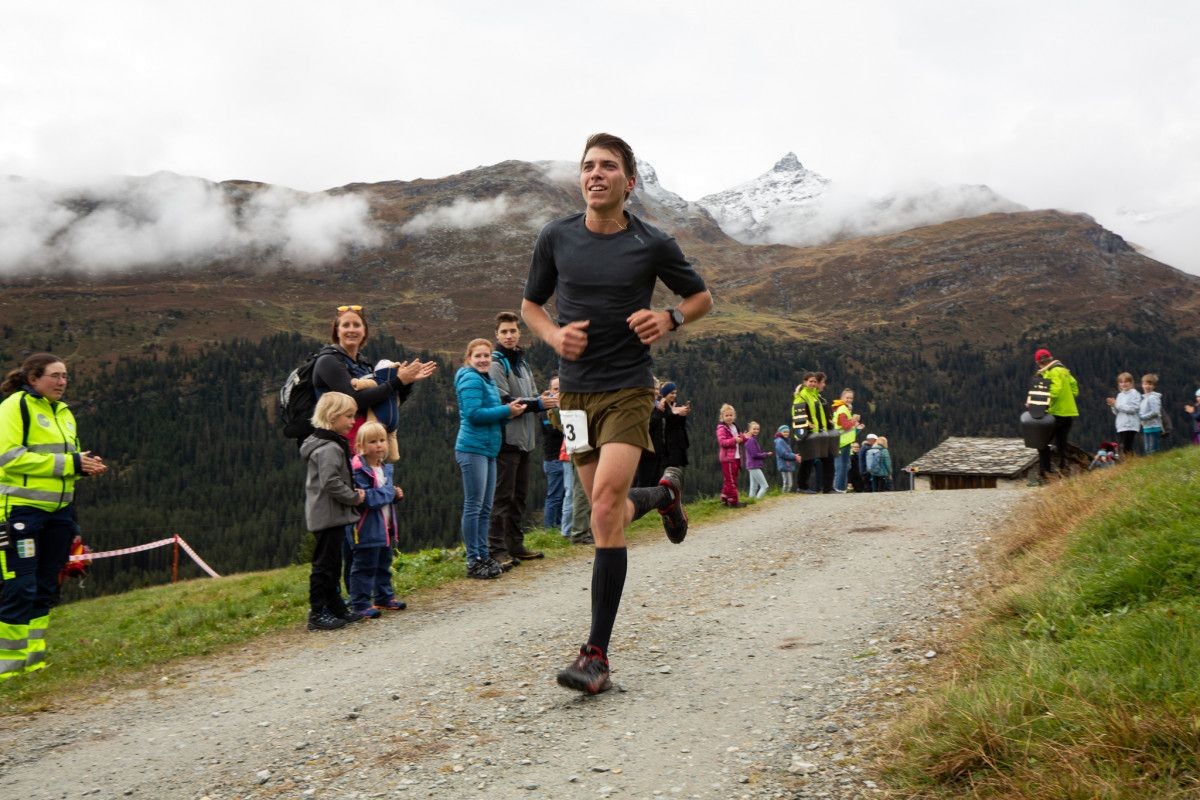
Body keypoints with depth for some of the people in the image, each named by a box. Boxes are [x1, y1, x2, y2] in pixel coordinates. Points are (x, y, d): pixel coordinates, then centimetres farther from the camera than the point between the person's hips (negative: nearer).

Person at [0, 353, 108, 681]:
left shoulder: (64, 412, 15)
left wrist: (86, 465, -2)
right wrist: (69, 463, -20)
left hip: (58, 509, 8)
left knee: (46, 587, 11)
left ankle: (34, 658, 21)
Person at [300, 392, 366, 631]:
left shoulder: (333, 444, 14)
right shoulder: (328, 448, -19)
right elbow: (331, 482, -27)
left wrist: (353, 492, 8)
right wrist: (354, 497, -15)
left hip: (331, 515, 11)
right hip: (329, 515, -11)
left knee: (332, 565, 16)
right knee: (324, 564, -4)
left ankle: (335, 608, 25)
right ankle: (317, 614, 2)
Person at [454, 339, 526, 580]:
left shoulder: (488, 380, 18)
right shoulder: (471, 380, -10)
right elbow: (473, 413, -20)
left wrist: (509, 412, 2)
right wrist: (506, 410, -15)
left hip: (489, 450, 9)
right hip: (473, 449, -9)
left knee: (485, 508, 12)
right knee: (474, 506, -5)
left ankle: (483, 556, 19)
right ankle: (473, 561, 0)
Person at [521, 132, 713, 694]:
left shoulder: (652, 245, -3)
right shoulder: (556, 238, 2)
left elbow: (700, 296, 12)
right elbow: (530, 304, 15)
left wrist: (670, 319, -10)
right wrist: (554, 336, -7)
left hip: (628, 389, -4)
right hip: (575, 390, 4)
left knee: (606, 507, -19)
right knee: (608, 513, 12)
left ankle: (596, 654, -12)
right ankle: (664, 492, 49)